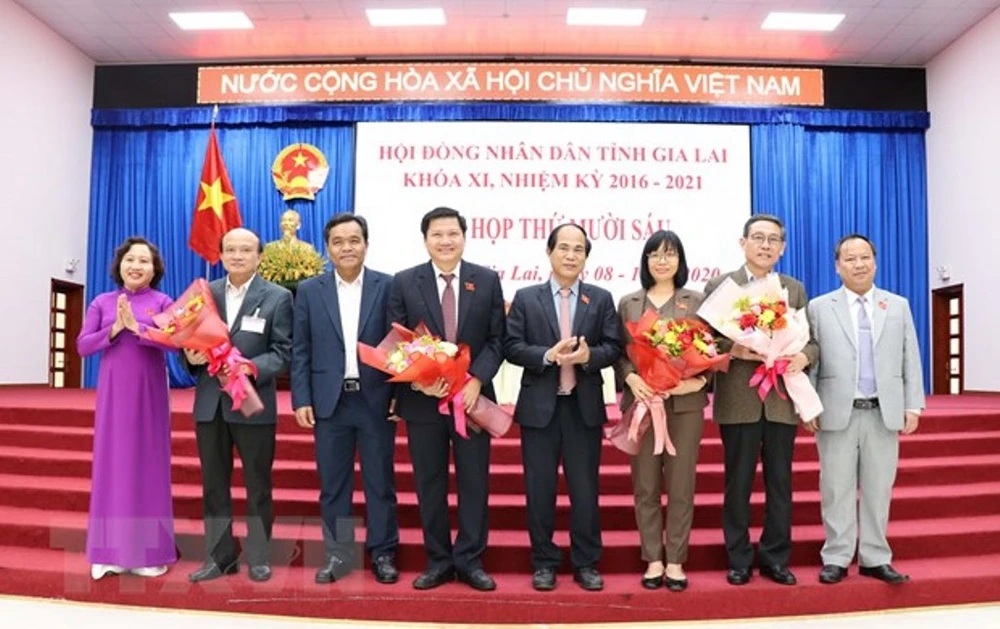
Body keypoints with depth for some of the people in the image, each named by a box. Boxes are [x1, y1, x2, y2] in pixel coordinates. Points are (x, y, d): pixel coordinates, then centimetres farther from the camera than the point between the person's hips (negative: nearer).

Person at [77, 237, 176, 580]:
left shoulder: (162, 302, 1)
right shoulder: (102, 302, 7)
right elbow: (82, 345, 0)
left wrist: (136, 326, -20)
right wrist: (115, 329, -13)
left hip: (148, 393, -2)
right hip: (113, 393, 2)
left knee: (149, 464, 3)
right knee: (112, 463, 4)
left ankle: (149, 551, 11)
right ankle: (110, 550, 13)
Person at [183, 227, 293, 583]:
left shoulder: (277, 297, -3)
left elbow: (283, 353, -8)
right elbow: (191, 339, 11)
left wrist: (249, 368, -24)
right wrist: (190, 356, -12)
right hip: (210, 404, 4)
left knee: (257, 486, 8)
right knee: (213, 485, 11)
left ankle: (258, 557, 21)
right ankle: (219, 557, 24)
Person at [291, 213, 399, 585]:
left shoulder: (388, 287, 1)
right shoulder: (310, 291, 6)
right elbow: (300, 350, 5)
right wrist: (301, 399, -2)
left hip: (375, 400, -1)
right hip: (329, 401, 2)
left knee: (380, 482, 7)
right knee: (333, 484, 9)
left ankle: (383, 553, 21)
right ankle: (338, 555, 22)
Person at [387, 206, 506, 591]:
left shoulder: (487, 280, 3)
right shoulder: (404, 282, 2)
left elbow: (496, 340, 1)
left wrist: (476, 380, -13)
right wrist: (418, 380, -14)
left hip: (472, 395, 0)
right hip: (422, 397, 0)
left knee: (474, 482, 6)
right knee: (430, 483, 8)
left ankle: (470, 561, 19)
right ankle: (438, 561, 21)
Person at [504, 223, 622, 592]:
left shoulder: (601, 299, 7)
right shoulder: (526, 298, 4)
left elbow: (614, 347, 0)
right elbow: (512, 347, -3)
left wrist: (589, 355, -20)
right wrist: (548, 355, -18)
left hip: (585, 406, 1)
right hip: (539, 405, 0)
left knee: (585, 489, 7)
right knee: (539, 489, 7)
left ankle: (586, 564, 21)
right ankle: (544, 563, 21)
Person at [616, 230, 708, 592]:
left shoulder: (696, 302, 8)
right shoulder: (628, 303, 10)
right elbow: (618, 352, 5)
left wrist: (698, 380, -14)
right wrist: (630, 377, -13)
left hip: (685, 403, -1)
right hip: (642, 402, 1)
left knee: (681, 485, 4)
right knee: (645, 485, 5)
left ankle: (675, 562, 14)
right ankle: (653, 560, 15)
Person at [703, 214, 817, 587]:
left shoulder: (795, 289, 13)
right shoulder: (719, 286, 3)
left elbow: (812, 340, 10)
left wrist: (803, 357, -12)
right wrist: (734, 350, -19)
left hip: (782, 400, 3)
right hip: (738, 401, -3)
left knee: (780, 483, 9)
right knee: (738, 484, 5)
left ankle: (775, 558, 22)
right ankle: (739, 560, 17)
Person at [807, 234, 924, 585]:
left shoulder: (898, 306, 11)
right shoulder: (819, 308, 4)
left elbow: (910, 359, 8)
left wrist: (913, 406, 2)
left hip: (884, 413, 2)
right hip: (836, 413, -2)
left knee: (878, 488, 8)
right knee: (837, 489, 3)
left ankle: (875, 558, 19)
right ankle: (836, 558, 12)